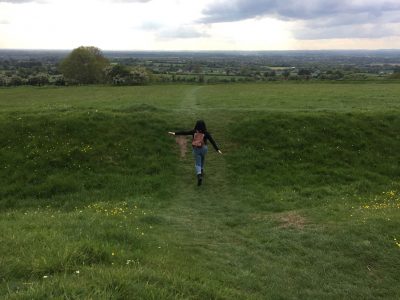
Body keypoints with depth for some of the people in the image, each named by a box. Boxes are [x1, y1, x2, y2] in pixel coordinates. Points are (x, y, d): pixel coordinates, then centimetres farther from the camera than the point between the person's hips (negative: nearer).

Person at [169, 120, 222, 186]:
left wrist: (175, 133, -13)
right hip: (204, 148, 1)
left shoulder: (194, 131, -10)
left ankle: (199, 176, -21)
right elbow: (212, 141, -13)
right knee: (202, 159, 32)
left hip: (196, 149, -1)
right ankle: (202, 171, 46)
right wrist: (217, 149, -13)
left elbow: (184, 133, -14)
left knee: (197, 164, 3)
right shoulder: (206, 133, -11)